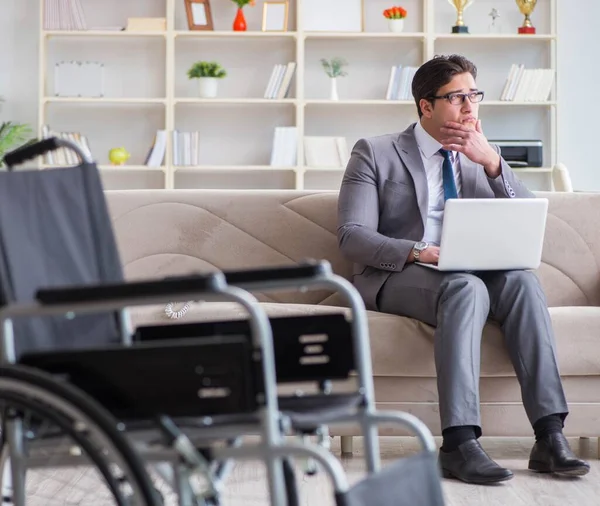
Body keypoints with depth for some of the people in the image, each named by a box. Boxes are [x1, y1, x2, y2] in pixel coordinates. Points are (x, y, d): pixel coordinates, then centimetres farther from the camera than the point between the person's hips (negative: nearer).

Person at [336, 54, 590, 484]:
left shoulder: (485, 156, 16)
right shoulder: (375, 153, 4)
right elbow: (352, 236, -7)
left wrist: (492, 164, -9)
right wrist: (420, 253, -23)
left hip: (472, 276, 4)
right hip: (395, 277, -4)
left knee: (522, 280, -29)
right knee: (466, 287, -36)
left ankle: (550, 435, -33)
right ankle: (459, 443, -41)